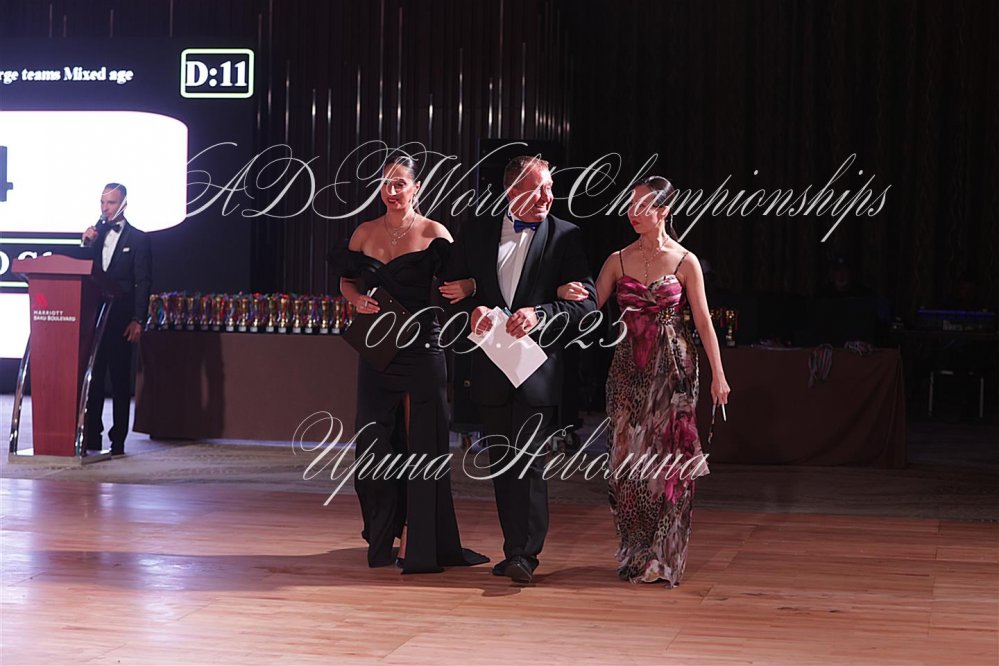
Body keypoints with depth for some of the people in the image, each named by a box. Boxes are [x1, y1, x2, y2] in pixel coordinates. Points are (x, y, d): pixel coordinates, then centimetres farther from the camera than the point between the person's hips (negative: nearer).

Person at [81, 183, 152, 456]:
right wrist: (86, 245, -5)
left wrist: (137, 320, -12)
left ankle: (117, 441, 3)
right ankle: (92, 437, 10)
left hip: (120, 320, -4)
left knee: (120, 380, 0)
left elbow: (143, 282, -4)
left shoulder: (138, 239, 0)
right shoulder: (94, 234, 14)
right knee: (92, 378, 4)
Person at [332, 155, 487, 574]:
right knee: (375, 441, 8)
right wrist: (357, 299, -1)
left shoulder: (433, 234, -2)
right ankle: (382, 536, 23)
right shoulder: (364, 233, 9)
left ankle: (416, 542, 6)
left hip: (420, 347, -4)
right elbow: (347, 280, 19)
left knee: (420, 442, -1)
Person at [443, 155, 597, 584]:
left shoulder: (565, 236, 0)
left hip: (538, 367, -4)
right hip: (491, 369, 4)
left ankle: (524, 554, -8)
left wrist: (539, 314, -20)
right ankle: (515, 548, 19)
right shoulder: (476, 234, 8)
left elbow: (586, 303, -5)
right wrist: (472, 311, -12)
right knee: (501, 464, 9)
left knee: (528, 462, -10)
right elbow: (451, 290, 9)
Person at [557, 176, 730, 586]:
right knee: (629, 457, 4)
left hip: (672, 367, -3)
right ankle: (636, 553, 16)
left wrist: (718, 375, -2)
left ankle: (662, 558, 5)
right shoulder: (618, 261, 6)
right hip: (629, 367, 3)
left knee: (667, 458, -3)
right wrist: (567, 293, -15)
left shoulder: (685, 262, -2)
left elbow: (703, 322, 0)